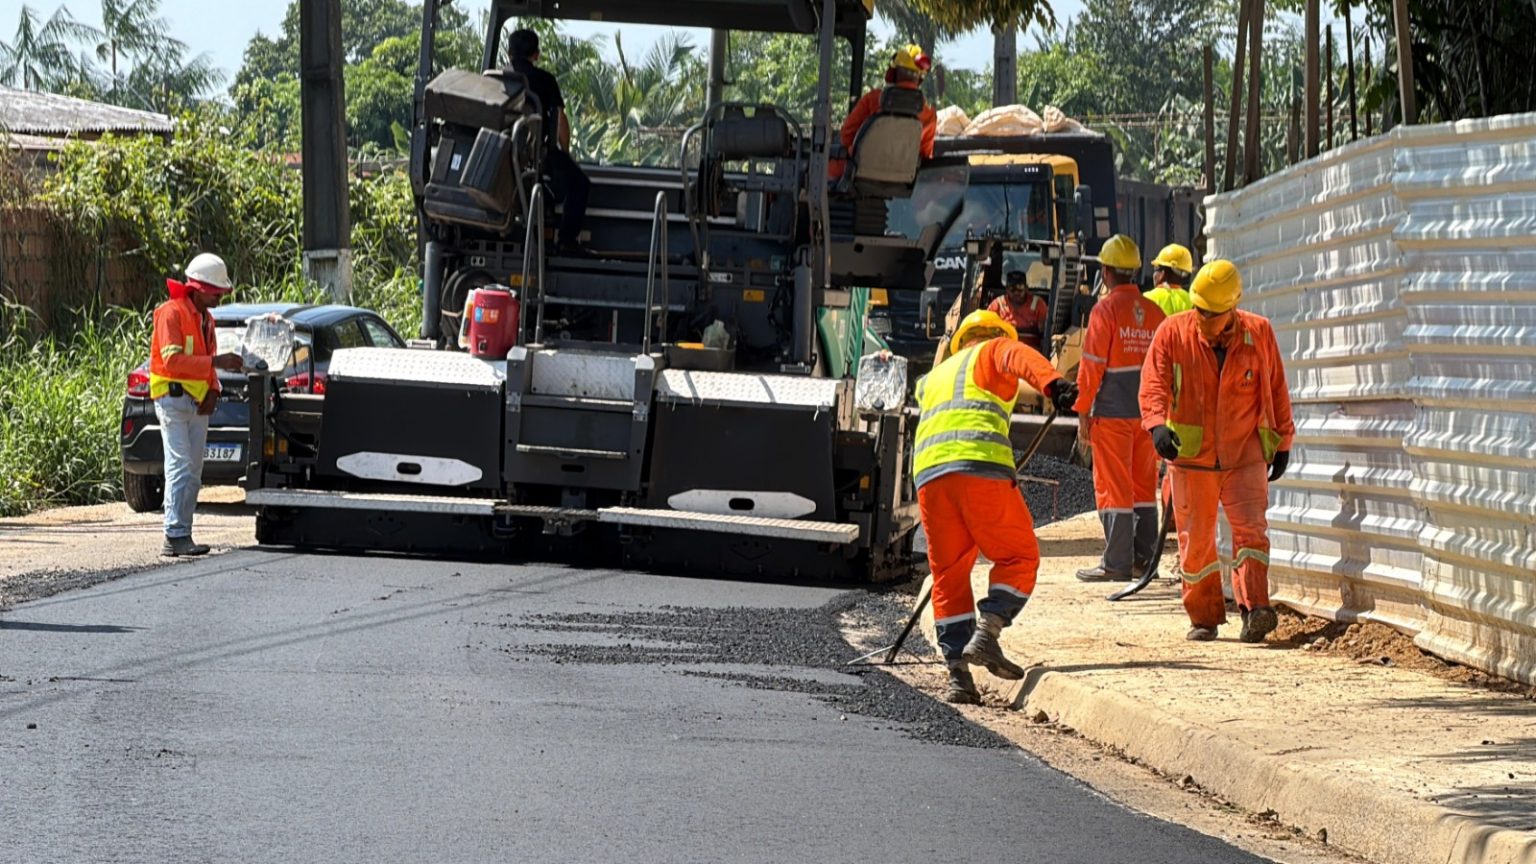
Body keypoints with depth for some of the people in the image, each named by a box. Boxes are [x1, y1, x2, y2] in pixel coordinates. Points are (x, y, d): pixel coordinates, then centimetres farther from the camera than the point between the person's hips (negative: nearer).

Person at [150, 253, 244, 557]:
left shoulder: (206, 318, 17)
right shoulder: (171, 313, -11)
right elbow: (172, 360, -21)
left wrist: (212, 390, 4)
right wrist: (216, 362, -26)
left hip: (198, 403, 9)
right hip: (174, 398, -9)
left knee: (193, 474, 6)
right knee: (180, 467, -15)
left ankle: (181, 537, 7)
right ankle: (175, 536, -18)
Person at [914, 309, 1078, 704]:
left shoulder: (933, 378, 36)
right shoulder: (995, 350, 17)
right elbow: (1020, 358, -5)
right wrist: (1053, 383, -24)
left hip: (928, 472, 5)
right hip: (980, 463, -5)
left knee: (949, 574, 11)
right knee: (1019, 557, 8)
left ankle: (958, 673, 3)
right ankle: (987, 634, -11)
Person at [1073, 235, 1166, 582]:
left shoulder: (1105, 310, -10)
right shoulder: (1154, 311, 8)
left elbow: (1092, 366, -11)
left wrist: (1083, 410, -5)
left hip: (1112, 412, -6)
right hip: (1148, 411, 6)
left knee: (1113, 487, -3)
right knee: (1144, 485, 12)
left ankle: (1117, 563, -4)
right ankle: (1144, 558, 14)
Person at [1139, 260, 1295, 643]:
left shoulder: (1259, 333, 0)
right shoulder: (1173, 334, -4)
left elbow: (1276, 390, 10)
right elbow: (1153, 385, -14)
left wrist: (1282, 442, 13)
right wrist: (1158, 424, -33)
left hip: (1245, 455, 0)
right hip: (1191, 457, 0)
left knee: (1250, 528, -14)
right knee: (1196, 540, 5)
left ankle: (1254, 610, -21)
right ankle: (1204, 617, 16)